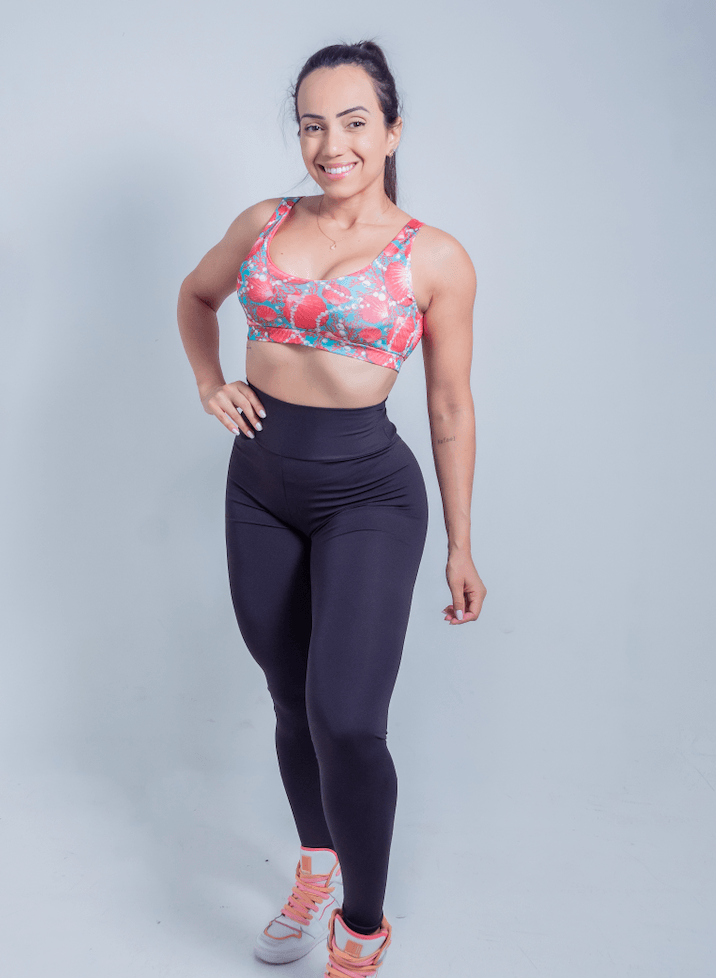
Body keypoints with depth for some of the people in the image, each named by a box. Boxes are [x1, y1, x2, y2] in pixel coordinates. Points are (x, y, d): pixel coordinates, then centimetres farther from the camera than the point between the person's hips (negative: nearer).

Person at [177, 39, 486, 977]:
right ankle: (317, 871, 40)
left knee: (346, 722, -15)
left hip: (369, 494, -4)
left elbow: (451, 408, 0)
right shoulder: (264, 224, 4)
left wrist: (461, 545, 3)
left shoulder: (436, 258, -6)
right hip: (260, 485, 4)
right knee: (294, 703, 16)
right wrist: (211, 384, 7)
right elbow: (196, 295, 24)